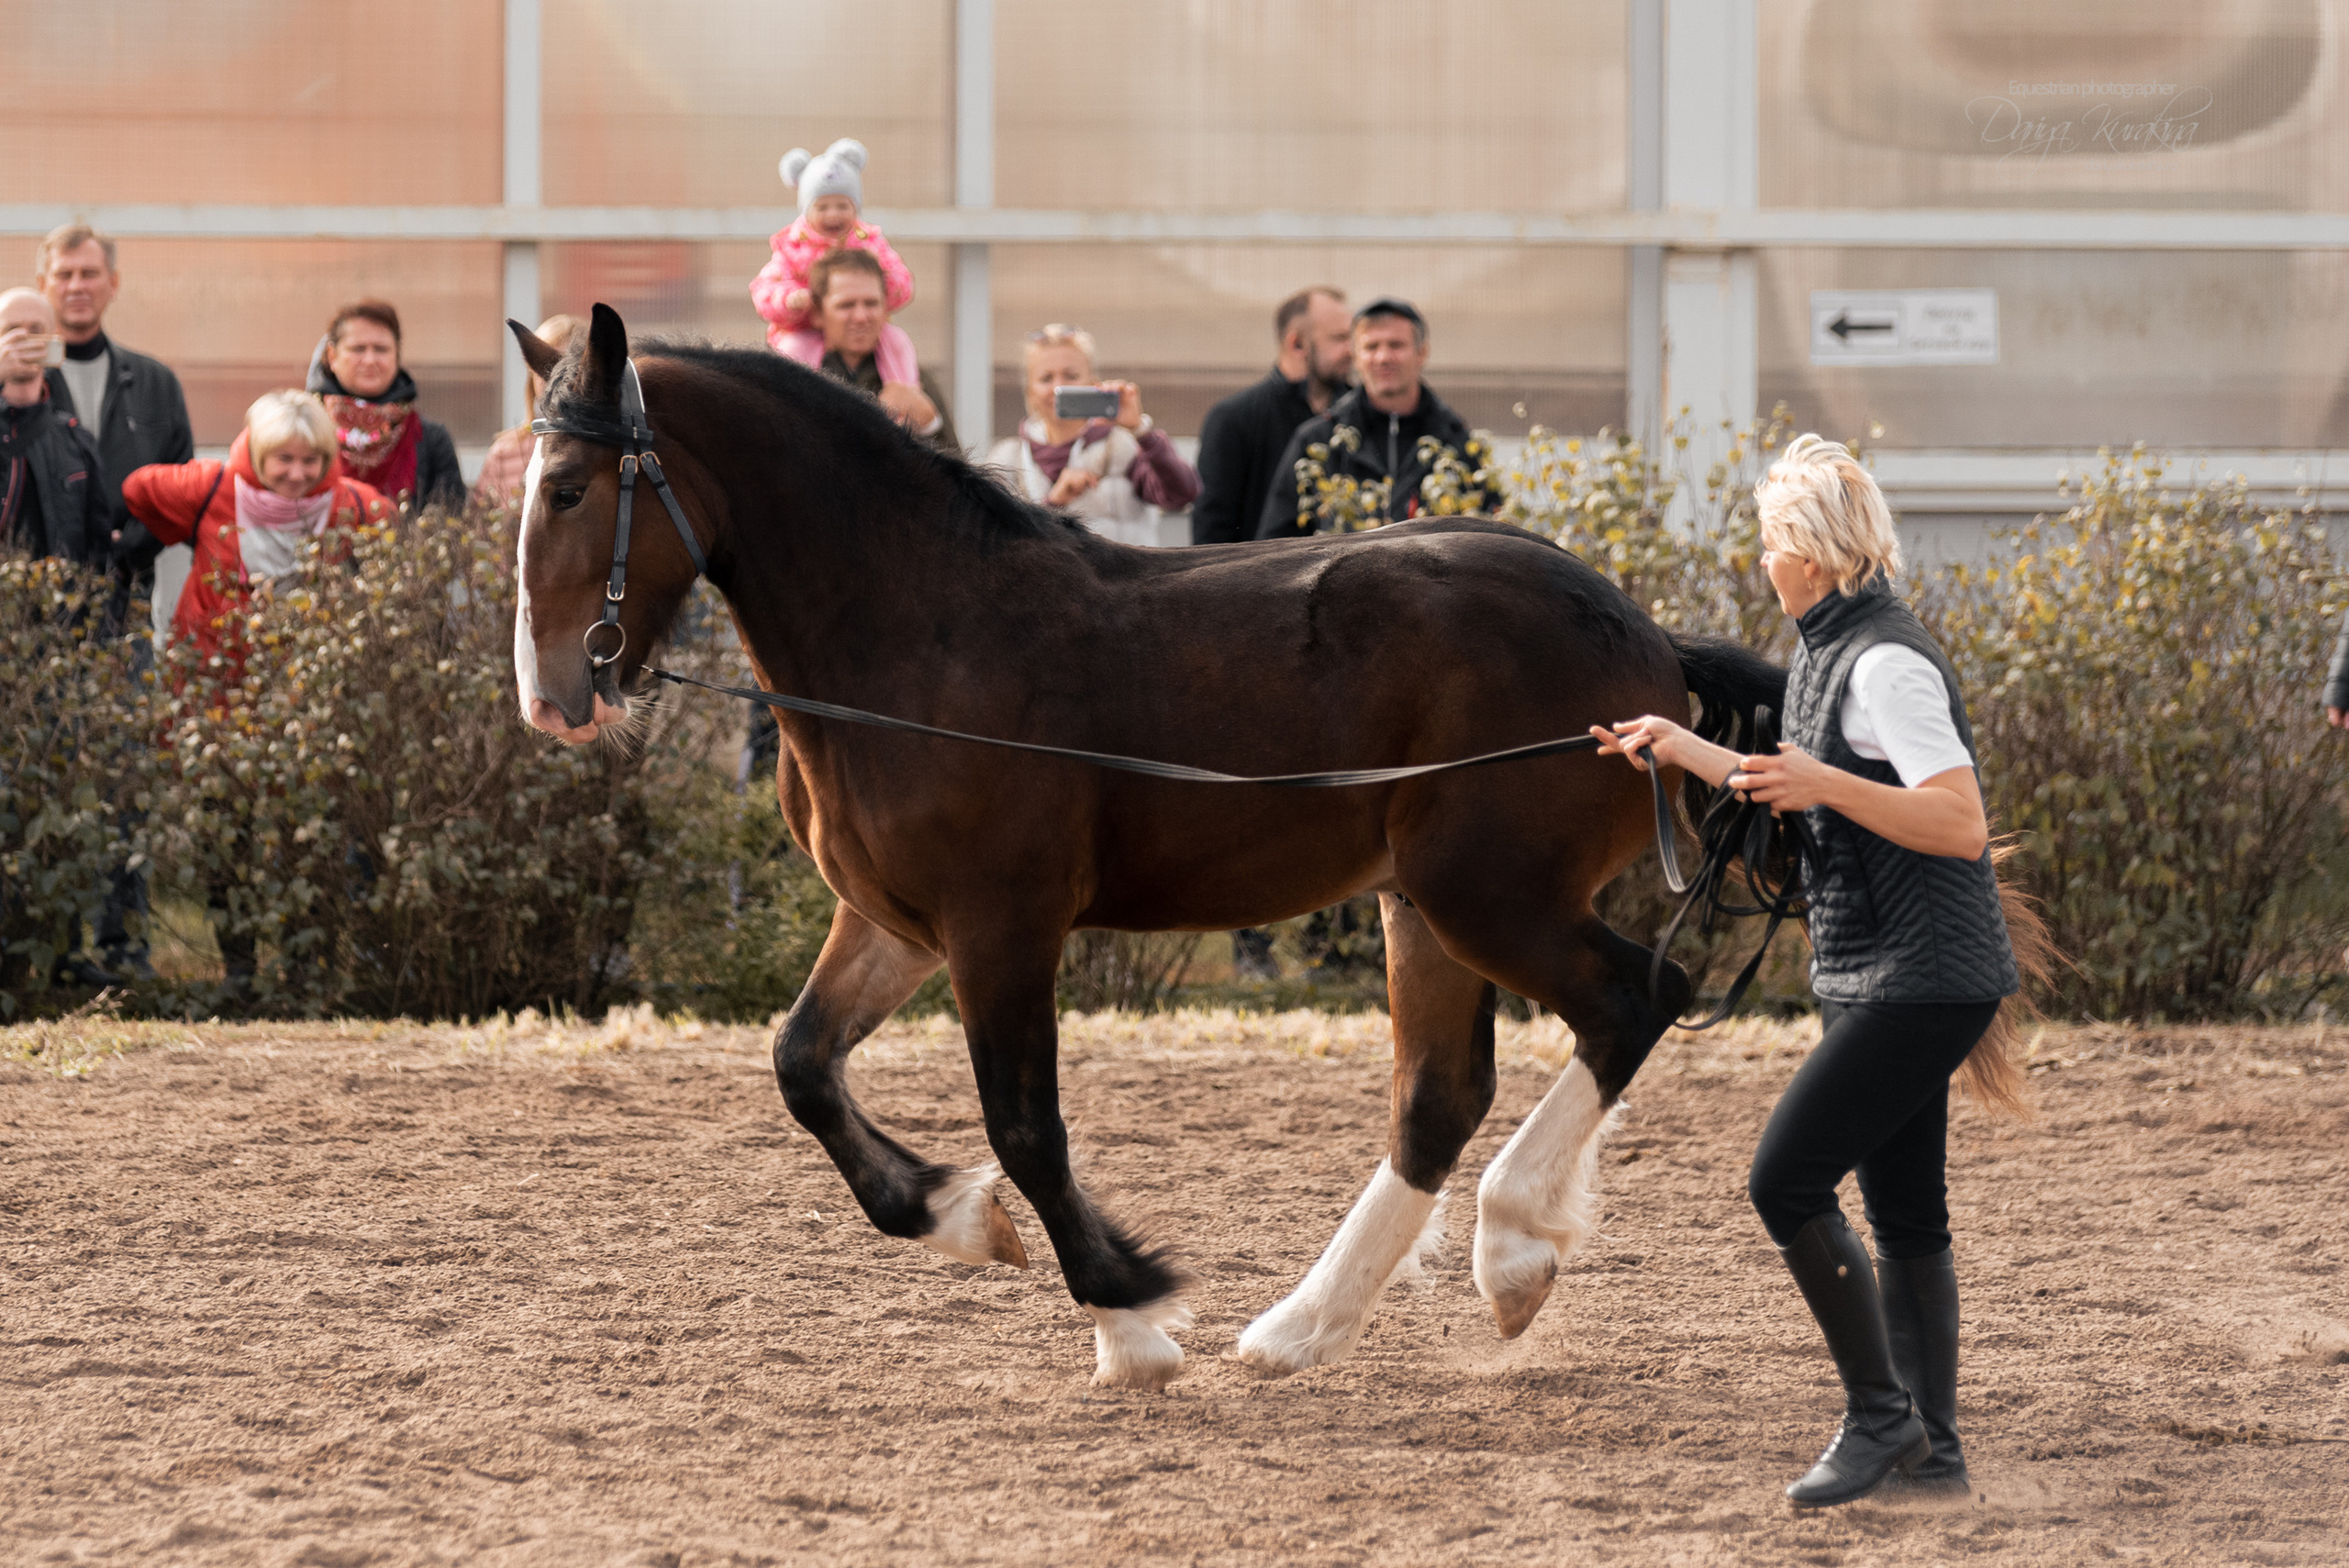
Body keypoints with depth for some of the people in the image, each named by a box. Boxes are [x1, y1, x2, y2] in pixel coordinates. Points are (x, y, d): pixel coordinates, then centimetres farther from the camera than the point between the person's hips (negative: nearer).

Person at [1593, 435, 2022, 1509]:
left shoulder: (1886, 663, -18)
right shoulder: (1825, 654, 14)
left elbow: (1961, 825, -26)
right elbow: (1797, 795, 30)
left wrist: (1824, 784, -32)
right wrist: (1684, 752, 30)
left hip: (1921, 978, -10)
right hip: (1871, 977, 10)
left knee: (1785, 1180, -13)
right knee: (1903, 1214, 12)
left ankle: (1879, 1414, -5)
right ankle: (1933, 1447, 16)